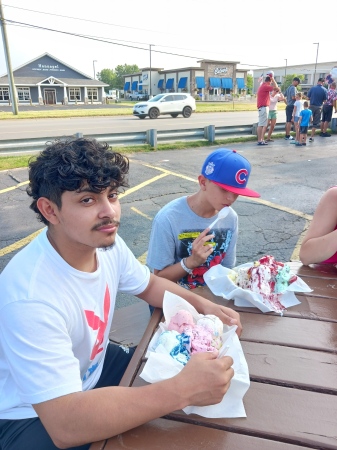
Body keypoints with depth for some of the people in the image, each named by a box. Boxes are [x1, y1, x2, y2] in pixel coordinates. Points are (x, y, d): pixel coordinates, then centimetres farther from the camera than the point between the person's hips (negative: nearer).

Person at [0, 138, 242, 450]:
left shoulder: (107, 242, -13)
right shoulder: (31, 296, -35)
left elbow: (149, 285, 5)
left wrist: (202, 304, -12)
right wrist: (183, 390, -38)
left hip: (93, 369, 7)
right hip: (33, 415, -6)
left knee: (185, 365, 1)